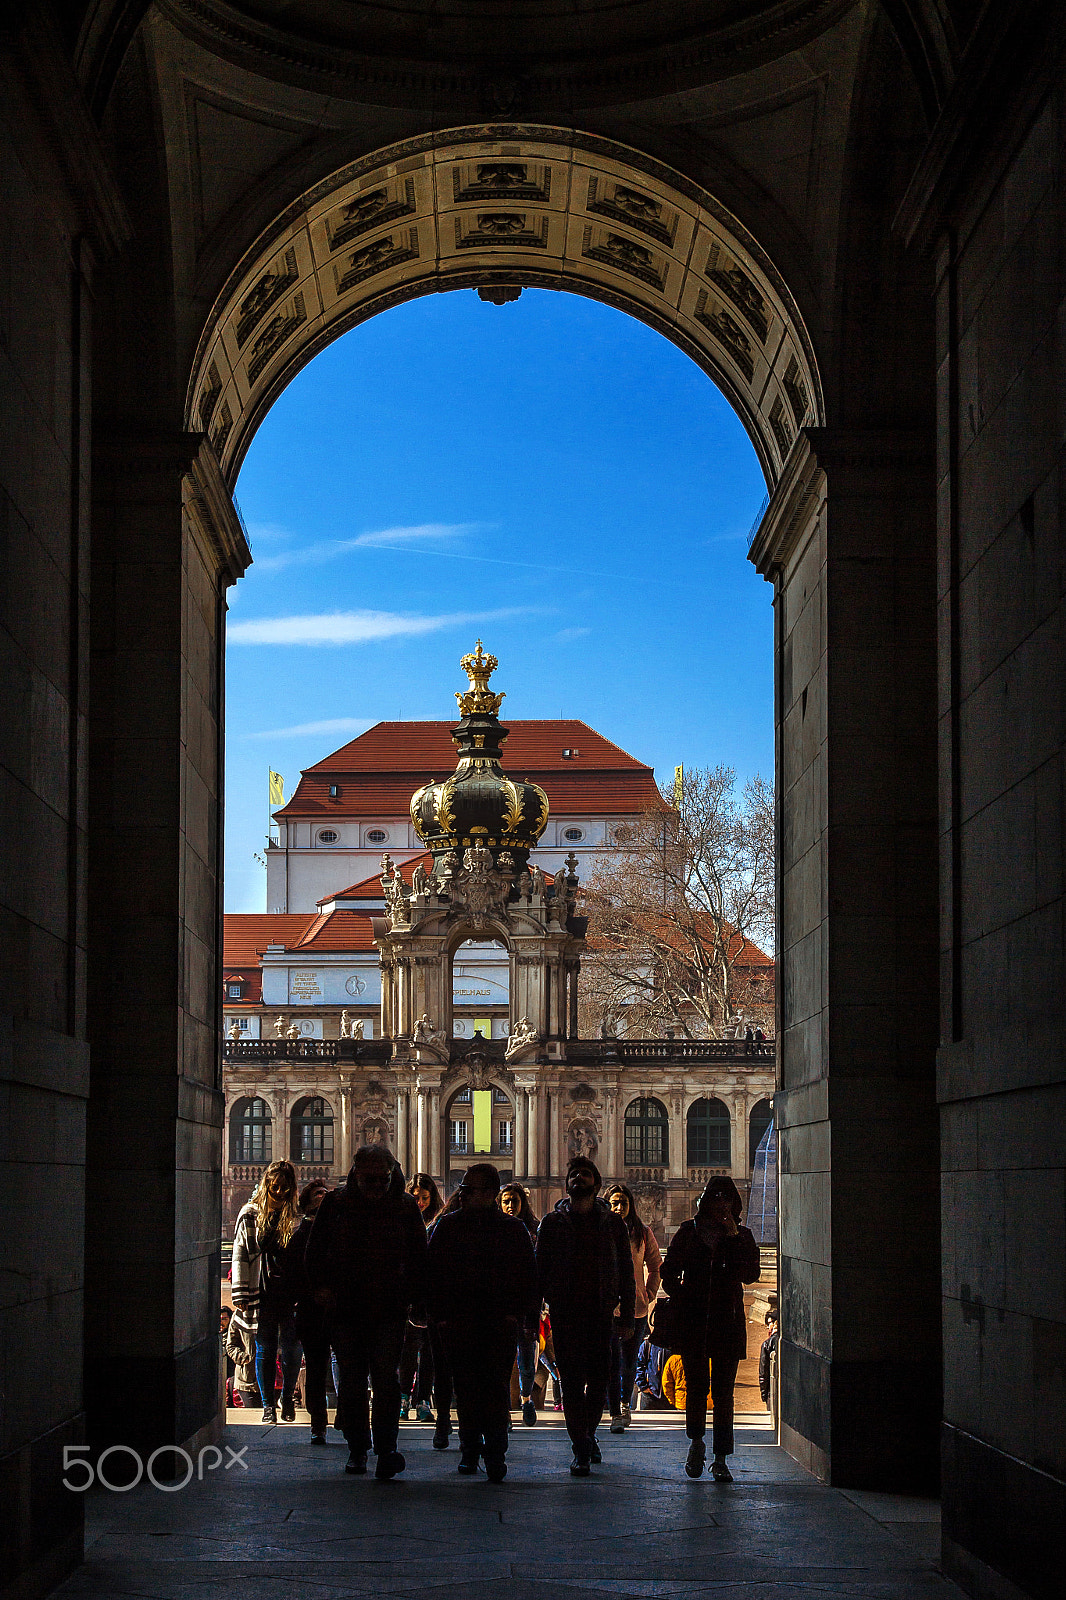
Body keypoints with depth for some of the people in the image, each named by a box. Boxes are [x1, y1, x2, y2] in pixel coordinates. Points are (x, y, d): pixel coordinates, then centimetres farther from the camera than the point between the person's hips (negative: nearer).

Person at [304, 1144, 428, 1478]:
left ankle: (386, 1448, -15)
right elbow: (315, 1251, 10)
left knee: (385, 1378, -12)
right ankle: (356, 1449, 17)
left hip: (389, 1310, -1)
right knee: (352, 1381, 6)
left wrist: (418, 1302, 5)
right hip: (344, 1309, 1)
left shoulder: (405, 1206, 5)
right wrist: (320, 1285, -5)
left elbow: (418, 1258, 11)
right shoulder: (336, 1204, 4)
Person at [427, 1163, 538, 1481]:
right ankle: (470, 1449, 14)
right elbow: (434, 1272, 9)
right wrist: (440, 1313, 0)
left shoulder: (512, 1229, 7)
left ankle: (495, 1452, -6)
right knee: (466, 1387, 3)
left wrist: (518, 1313, -2)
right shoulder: (448, 1226, 10)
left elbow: (528, 1275, 8)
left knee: (496, 1386, -7)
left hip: (500, 1321, -1)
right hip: (459, 1321, 1)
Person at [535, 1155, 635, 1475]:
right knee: (572, 1380, -4)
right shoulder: (552, 1222, 7)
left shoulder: (612, 1223, 9)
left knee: (599, 1380, 4)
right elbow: (539, 1270, 7)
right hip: (564, 1313, -1)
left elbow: (625, 1271, 10)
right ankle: (580, 1449, 0)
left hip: (600, 1312, 1)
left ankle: (588, 1434, 27)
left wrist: (627, 1317, 3)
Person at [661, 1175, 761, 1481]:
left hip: (727, 1321, 0)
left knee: (723, 1390, -3)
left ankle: (720, 1459, 0)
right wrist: (682, 1299, -3)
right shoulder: (688, 1232, 7)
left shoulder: (742, 1236, 8)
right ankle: (696, 1442, 27)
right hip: (693, 1320, 0)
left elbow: (750, 1275, -5)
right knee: (695, 1385, 4)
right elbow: (669, 1272, 10)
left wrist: (733, 1237, -9)